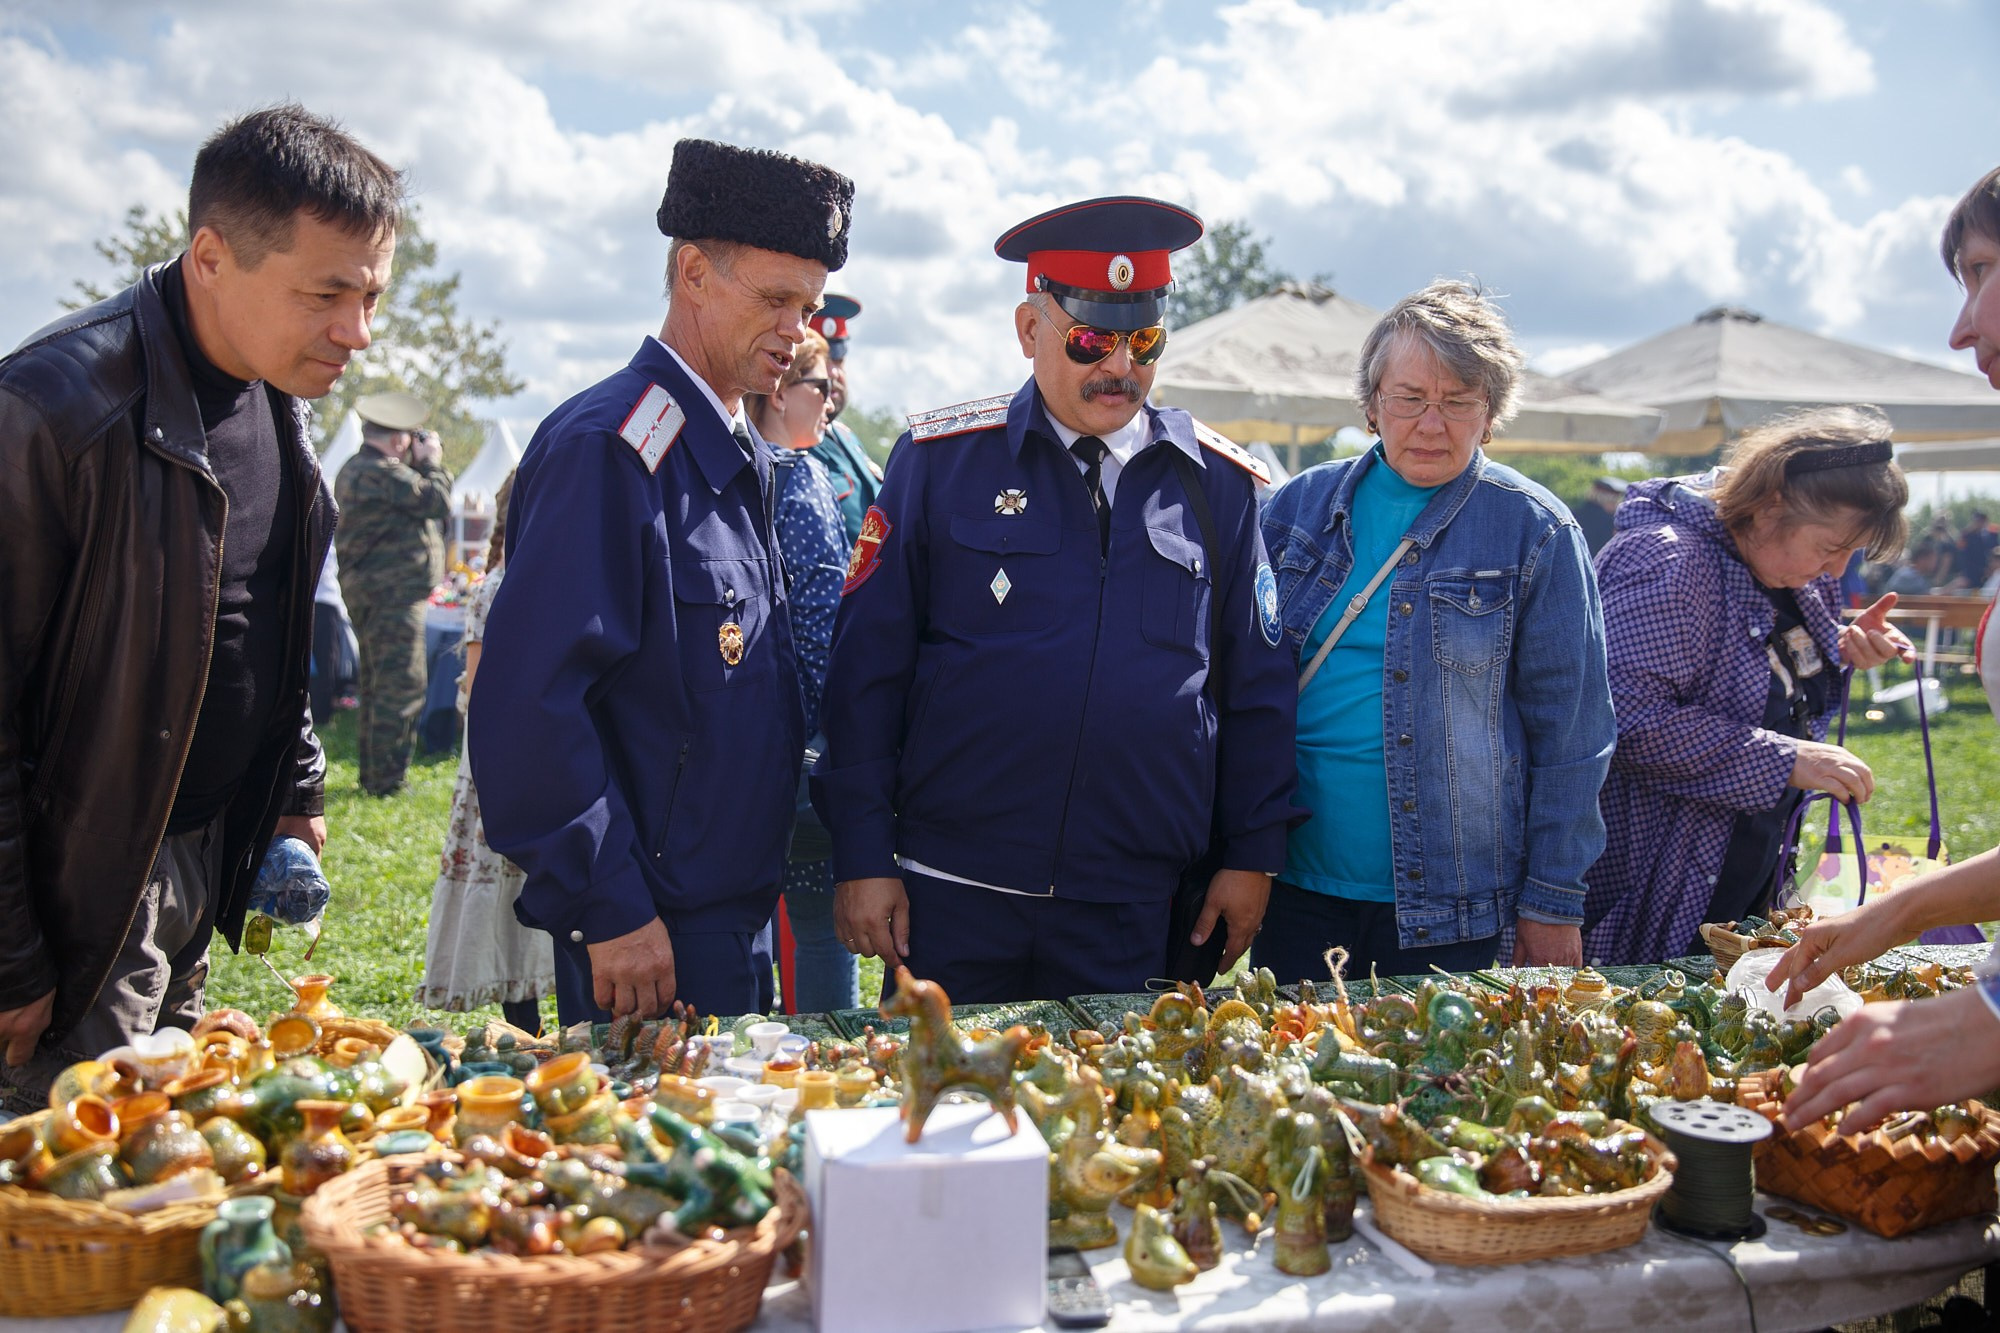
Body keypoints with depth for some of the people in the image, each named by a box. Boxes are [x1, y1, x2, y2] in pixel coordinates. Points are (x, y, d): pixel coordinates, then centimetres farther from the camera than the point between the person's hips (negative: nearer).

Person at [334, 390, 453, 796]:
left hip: (365, 590, 11)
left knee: (377, 683, 18)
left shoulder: (354, 470, 16)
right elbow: (438, 502, -17)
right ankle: (385, 780, -6)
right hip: (393, 593, -11)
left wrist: (420, 465, 9)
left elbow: (409, 497, 18)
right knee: (403, 685, -7)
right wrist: (432, 463, -3)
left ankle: (372, 774, 26)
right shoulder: (382, 473, -18)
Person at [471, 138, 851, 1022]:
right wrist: (608, 913, -20)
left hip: (739, 916, 9)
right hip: (651, 935, -9)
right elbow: (527, 704, -23)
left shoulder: (742, 462, 12)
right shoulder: (606, 448, -16)